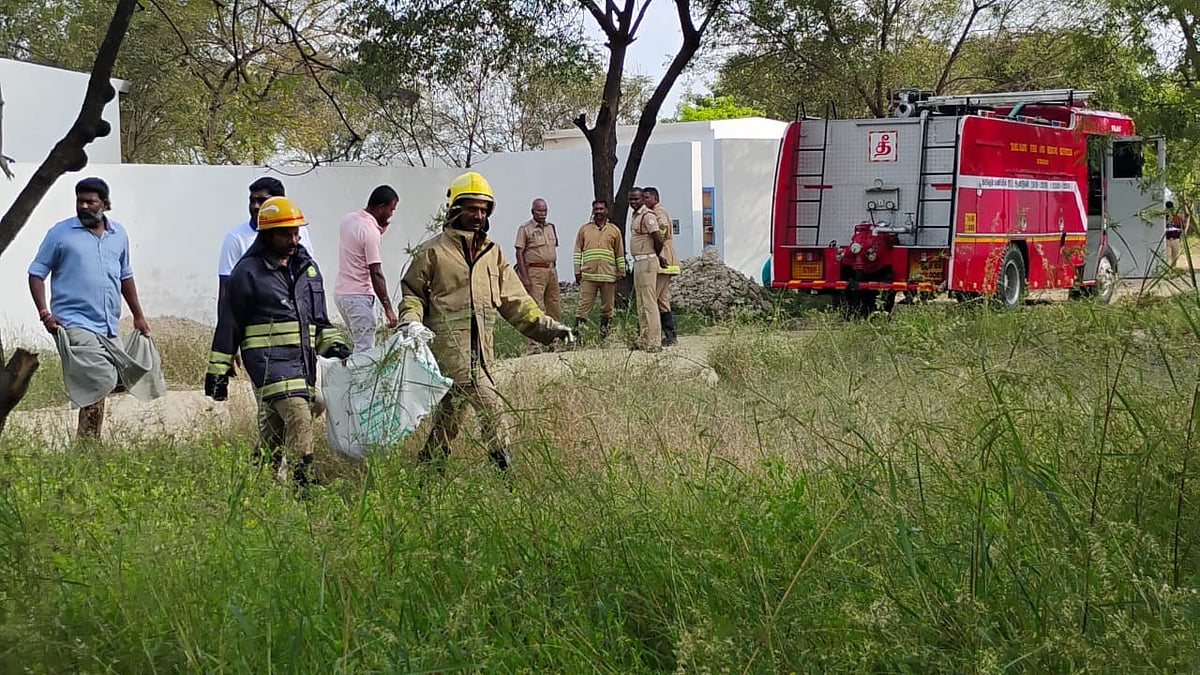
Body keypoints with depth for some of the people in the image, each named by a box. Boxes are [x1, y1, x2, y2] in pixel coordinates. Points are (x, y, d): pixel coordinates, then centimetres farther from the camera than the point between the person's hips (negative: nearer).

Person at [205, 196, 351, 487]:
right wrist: (217, 372, 1)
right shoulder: (248, 271, -1)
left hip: (304, 359, 6)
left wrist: (334, 345, 8)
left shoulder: (307, 267, 18)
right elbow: (228, 323, 2)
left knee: (274, 430, 10)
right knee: (299, 416, -23)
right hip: (268, 359, -6)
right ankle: (302, 480, -25)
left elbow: (319, 318, 26)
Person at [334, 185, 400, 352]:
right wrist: (388, 307, -17)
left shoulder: (348, 219, 8)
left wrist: (380, 229, 10)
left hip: (340, 291, 9)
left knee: (361, 345, 15)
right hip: (359, 295, -9)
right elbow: (376, 274, -19)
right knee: (365, 350, -8)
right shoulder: (371, 231, -18)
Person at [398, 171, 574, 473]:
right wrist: (411, 322, -15)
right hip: (449, 345, -6)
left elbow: (514, 300, 18)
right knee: (492, 410, -16)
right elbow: (411, 292, 4)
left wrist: (546, 326, 9)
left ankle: (426, 468, 28)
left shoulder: (491, 252, 17)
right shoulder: (433, 251, 0)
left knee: (449, 414, 15)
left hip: (480, 348, 6)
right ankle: (503, 469, -13)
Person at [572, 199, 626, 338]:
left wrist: (621, 273, 8)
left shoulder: (614, 230, 10)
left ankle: (604, 334, 13)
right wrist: (577, 271, 2)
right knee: (583, 305, -6)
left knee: (607, 306, 5)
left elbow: (620, 254, 12)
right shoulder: (584, 229, 9)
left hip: (608, 275, 1)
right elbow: (578, 251, 9)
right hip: (588, 275, -1)